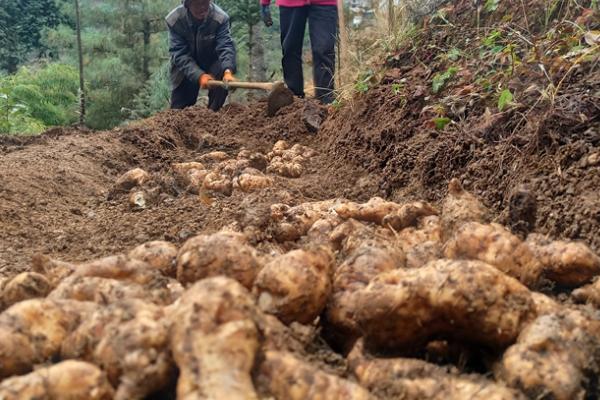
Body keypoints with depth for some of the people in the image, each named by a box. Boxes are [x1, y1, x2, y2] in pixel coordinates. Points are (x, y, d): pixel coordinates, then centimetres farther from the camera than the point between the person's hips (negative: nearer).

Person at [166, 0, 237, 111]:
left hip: (211, 62, 0)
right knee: (178, 109, -1)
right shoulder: (174, 20, -24)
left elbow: (226, 46, -34)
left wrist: (228, 71, -56)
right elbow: (179, 54, -28)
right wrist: (199, 75, -44)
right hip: (185, 65, 0)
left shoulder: (220, 18, -25)